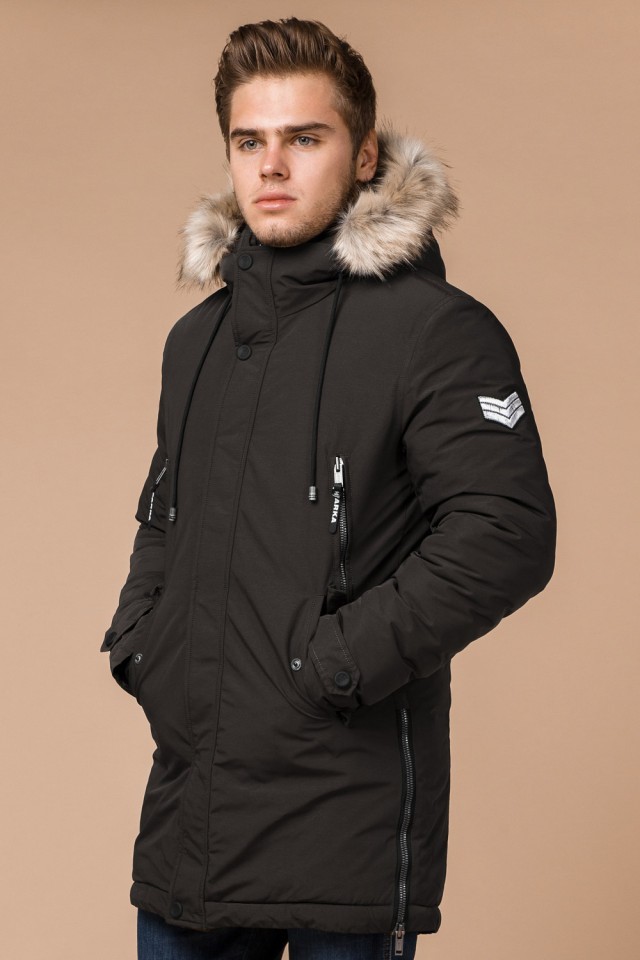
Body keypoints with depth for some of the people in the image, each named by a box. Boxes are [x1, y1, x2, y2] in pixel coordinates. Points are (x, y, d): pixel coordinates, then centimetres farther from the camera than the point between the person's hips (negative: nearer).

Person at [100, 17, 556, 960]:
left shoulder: (437, 330, -9)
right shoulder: (197, 336, 16)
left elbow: (508, 536, -18)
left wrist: (333, 662, -19)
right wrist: (136, 638, 10)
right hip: (186, 804, 7)